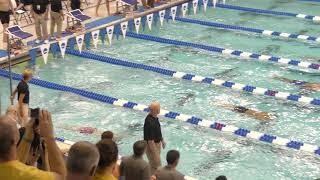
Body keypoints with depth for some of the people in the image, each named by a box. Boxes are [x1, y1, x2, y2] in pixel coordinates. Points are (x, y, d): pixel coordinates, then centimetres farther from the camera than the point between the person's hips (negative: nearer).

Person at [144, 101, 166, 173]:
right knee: (156, 167, 4)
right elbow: (150, 141, -29)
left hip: (157, 143, 9)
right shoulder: (150, 123, -35)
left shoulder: (154, 117, -6)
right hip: (152, 146, -9)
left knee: (152, 164, 25)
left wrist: (162, 140, 22)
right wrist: (155, 155, -23)